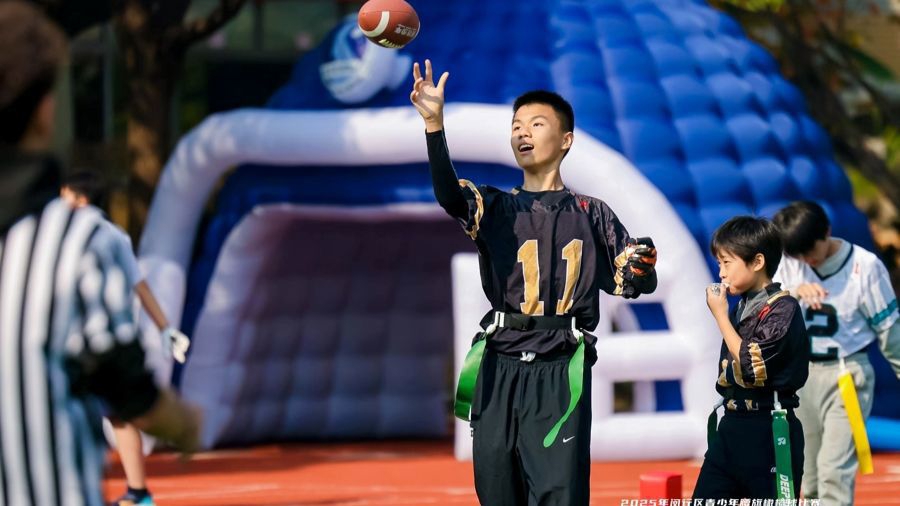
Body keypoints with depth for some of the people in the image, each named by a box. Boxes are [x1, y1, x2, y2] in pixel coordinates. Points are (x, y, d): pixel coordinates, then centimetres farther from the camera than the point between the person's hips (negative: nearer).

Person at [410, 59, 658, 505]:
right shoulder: (495, 208, 11)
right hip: (501, 369, 2)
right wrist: (434, 125, -27)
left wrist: (642, 265, -16)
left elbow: (634, 283, 10)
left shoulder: (591, 214, 10)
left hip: (561, 373, -2)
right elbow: (449, 194, -11)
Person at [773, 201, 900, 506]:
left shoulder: (865, 266, -13)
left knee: (835, 470, -16)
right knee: (810, 479, 10)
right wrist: (793, 293, -26)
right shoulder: (789, 264, -1)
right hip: (801, 374, 5)